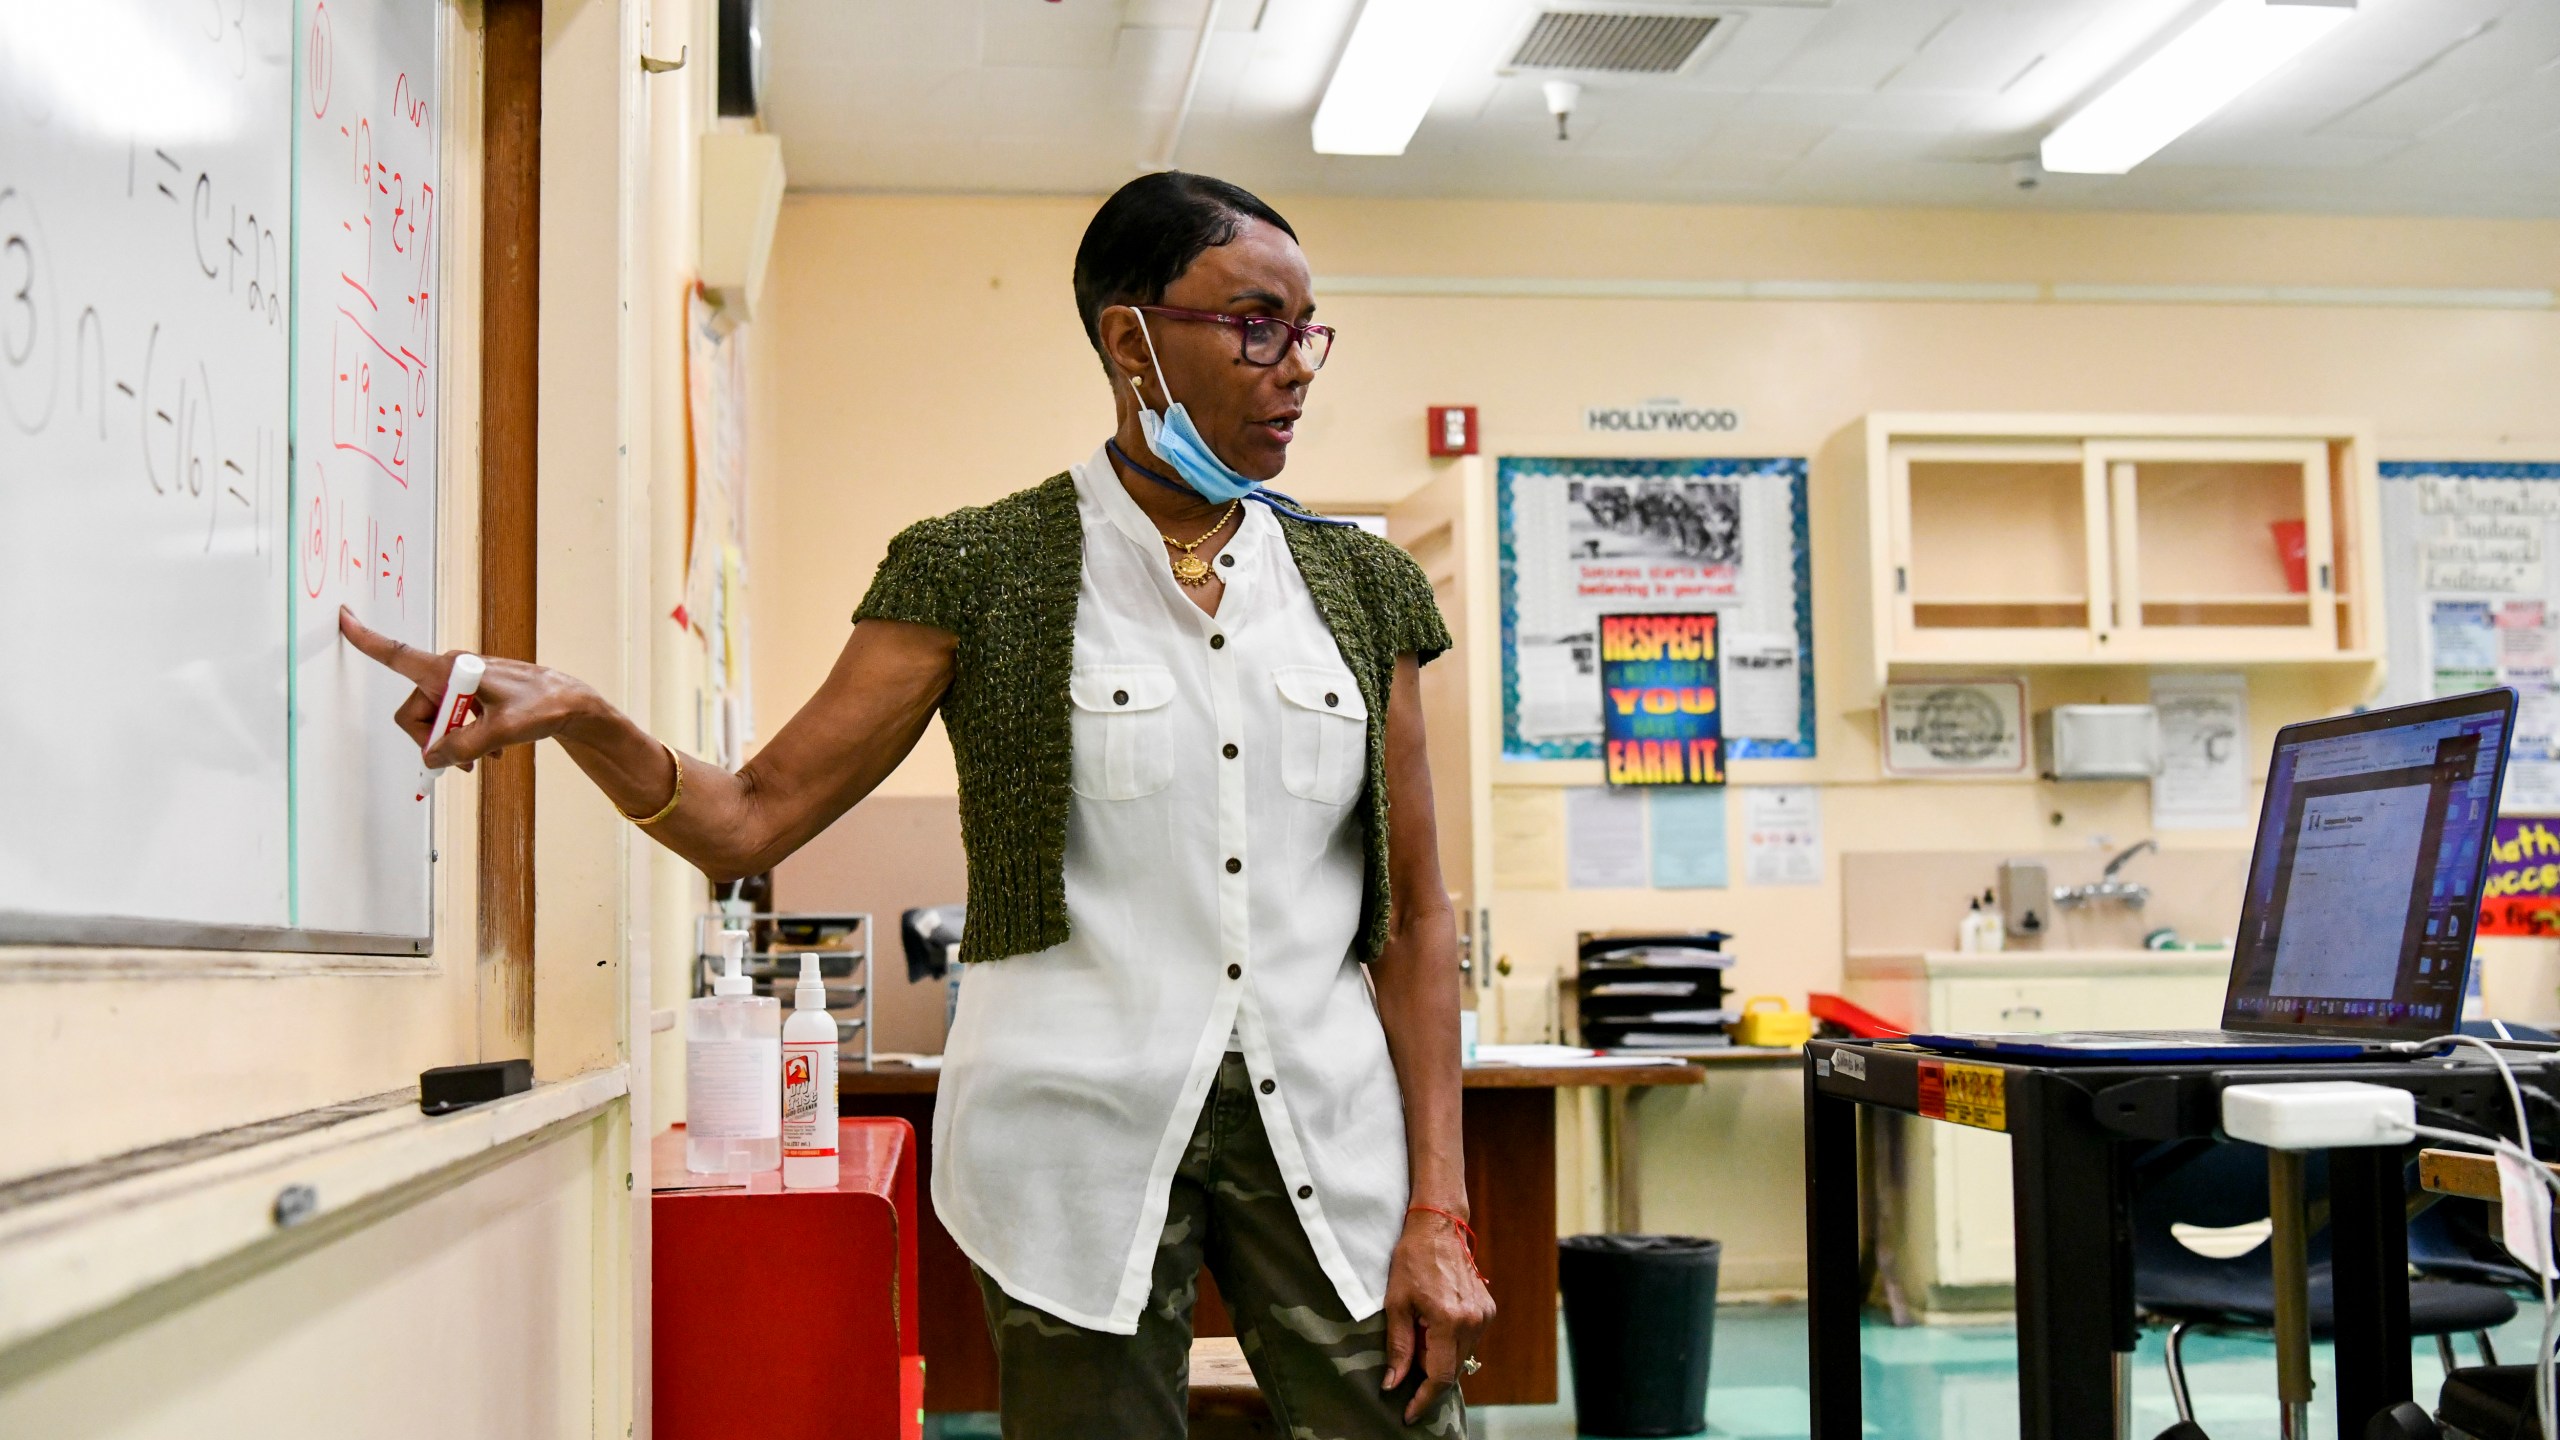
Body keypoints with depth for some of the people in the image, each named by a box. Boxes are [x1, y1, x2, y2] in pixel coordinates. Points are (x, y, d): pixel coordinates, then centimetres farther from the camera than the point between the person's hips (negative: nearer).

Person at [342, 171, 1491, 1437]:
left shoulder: (1359, 582, 7)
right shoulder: (982, 572, -1)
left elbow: (1413, 912, 6)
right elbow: (750, 822, -3)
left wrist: (1438, 1207, 0)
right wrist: (576, 717, -22)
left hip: (1326, 1133, 3)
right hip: (1083, 1139, -2)